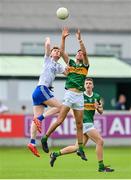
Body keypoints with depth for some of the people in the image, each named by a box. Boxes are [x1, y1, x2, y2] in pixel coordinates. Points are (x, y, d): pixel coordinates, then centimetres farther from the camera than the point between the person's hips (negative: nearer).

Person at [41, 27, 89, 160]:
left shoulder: (85, 66, 11)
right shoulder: (70, 63, 13)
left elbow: (85, 52, -5)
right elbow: (62, 51, 2)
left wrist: (80, 40, -15)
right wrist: (63, 38, -7)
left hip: (80, 96, 1)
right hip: (69, 94, -1)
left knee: (79, 124, 3)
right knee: (60, 120, -12)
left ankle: (80, 149, 8)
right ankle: (45, 138, 1)